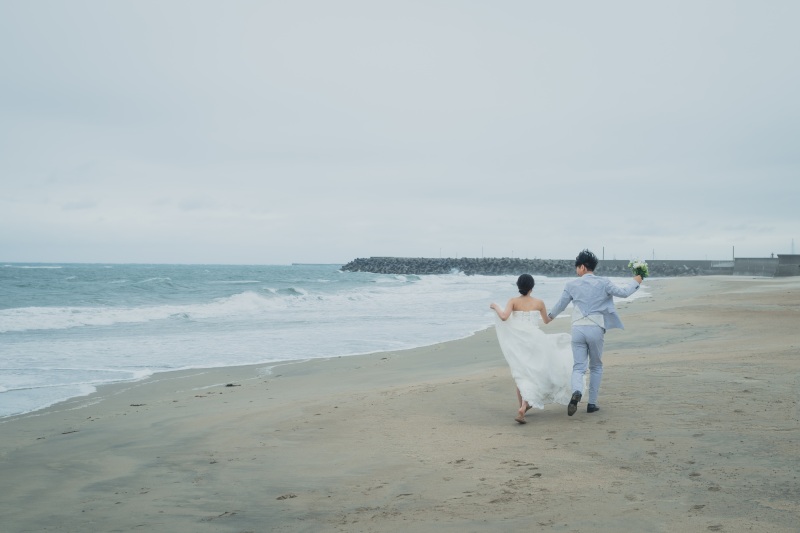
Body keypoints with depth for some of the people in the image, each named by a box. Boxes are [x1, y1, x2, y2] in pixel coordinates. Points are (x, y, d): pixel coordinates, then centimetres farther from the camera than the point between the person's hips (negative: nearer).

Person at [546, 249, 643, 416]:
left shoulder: (572, 284, 3)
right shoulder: (603, 283, -1)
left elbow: (560, 304, 12)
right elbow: (623, 292, 1)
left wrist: (550, 316, 32)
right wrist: (636, 282, 21)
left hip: (578, 329, 0)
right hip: (596, 329, 0)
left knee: (579, 367, 3)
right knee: (596, 367, 17)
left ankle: (576, 392, -28)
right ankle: (592, 403, 17)